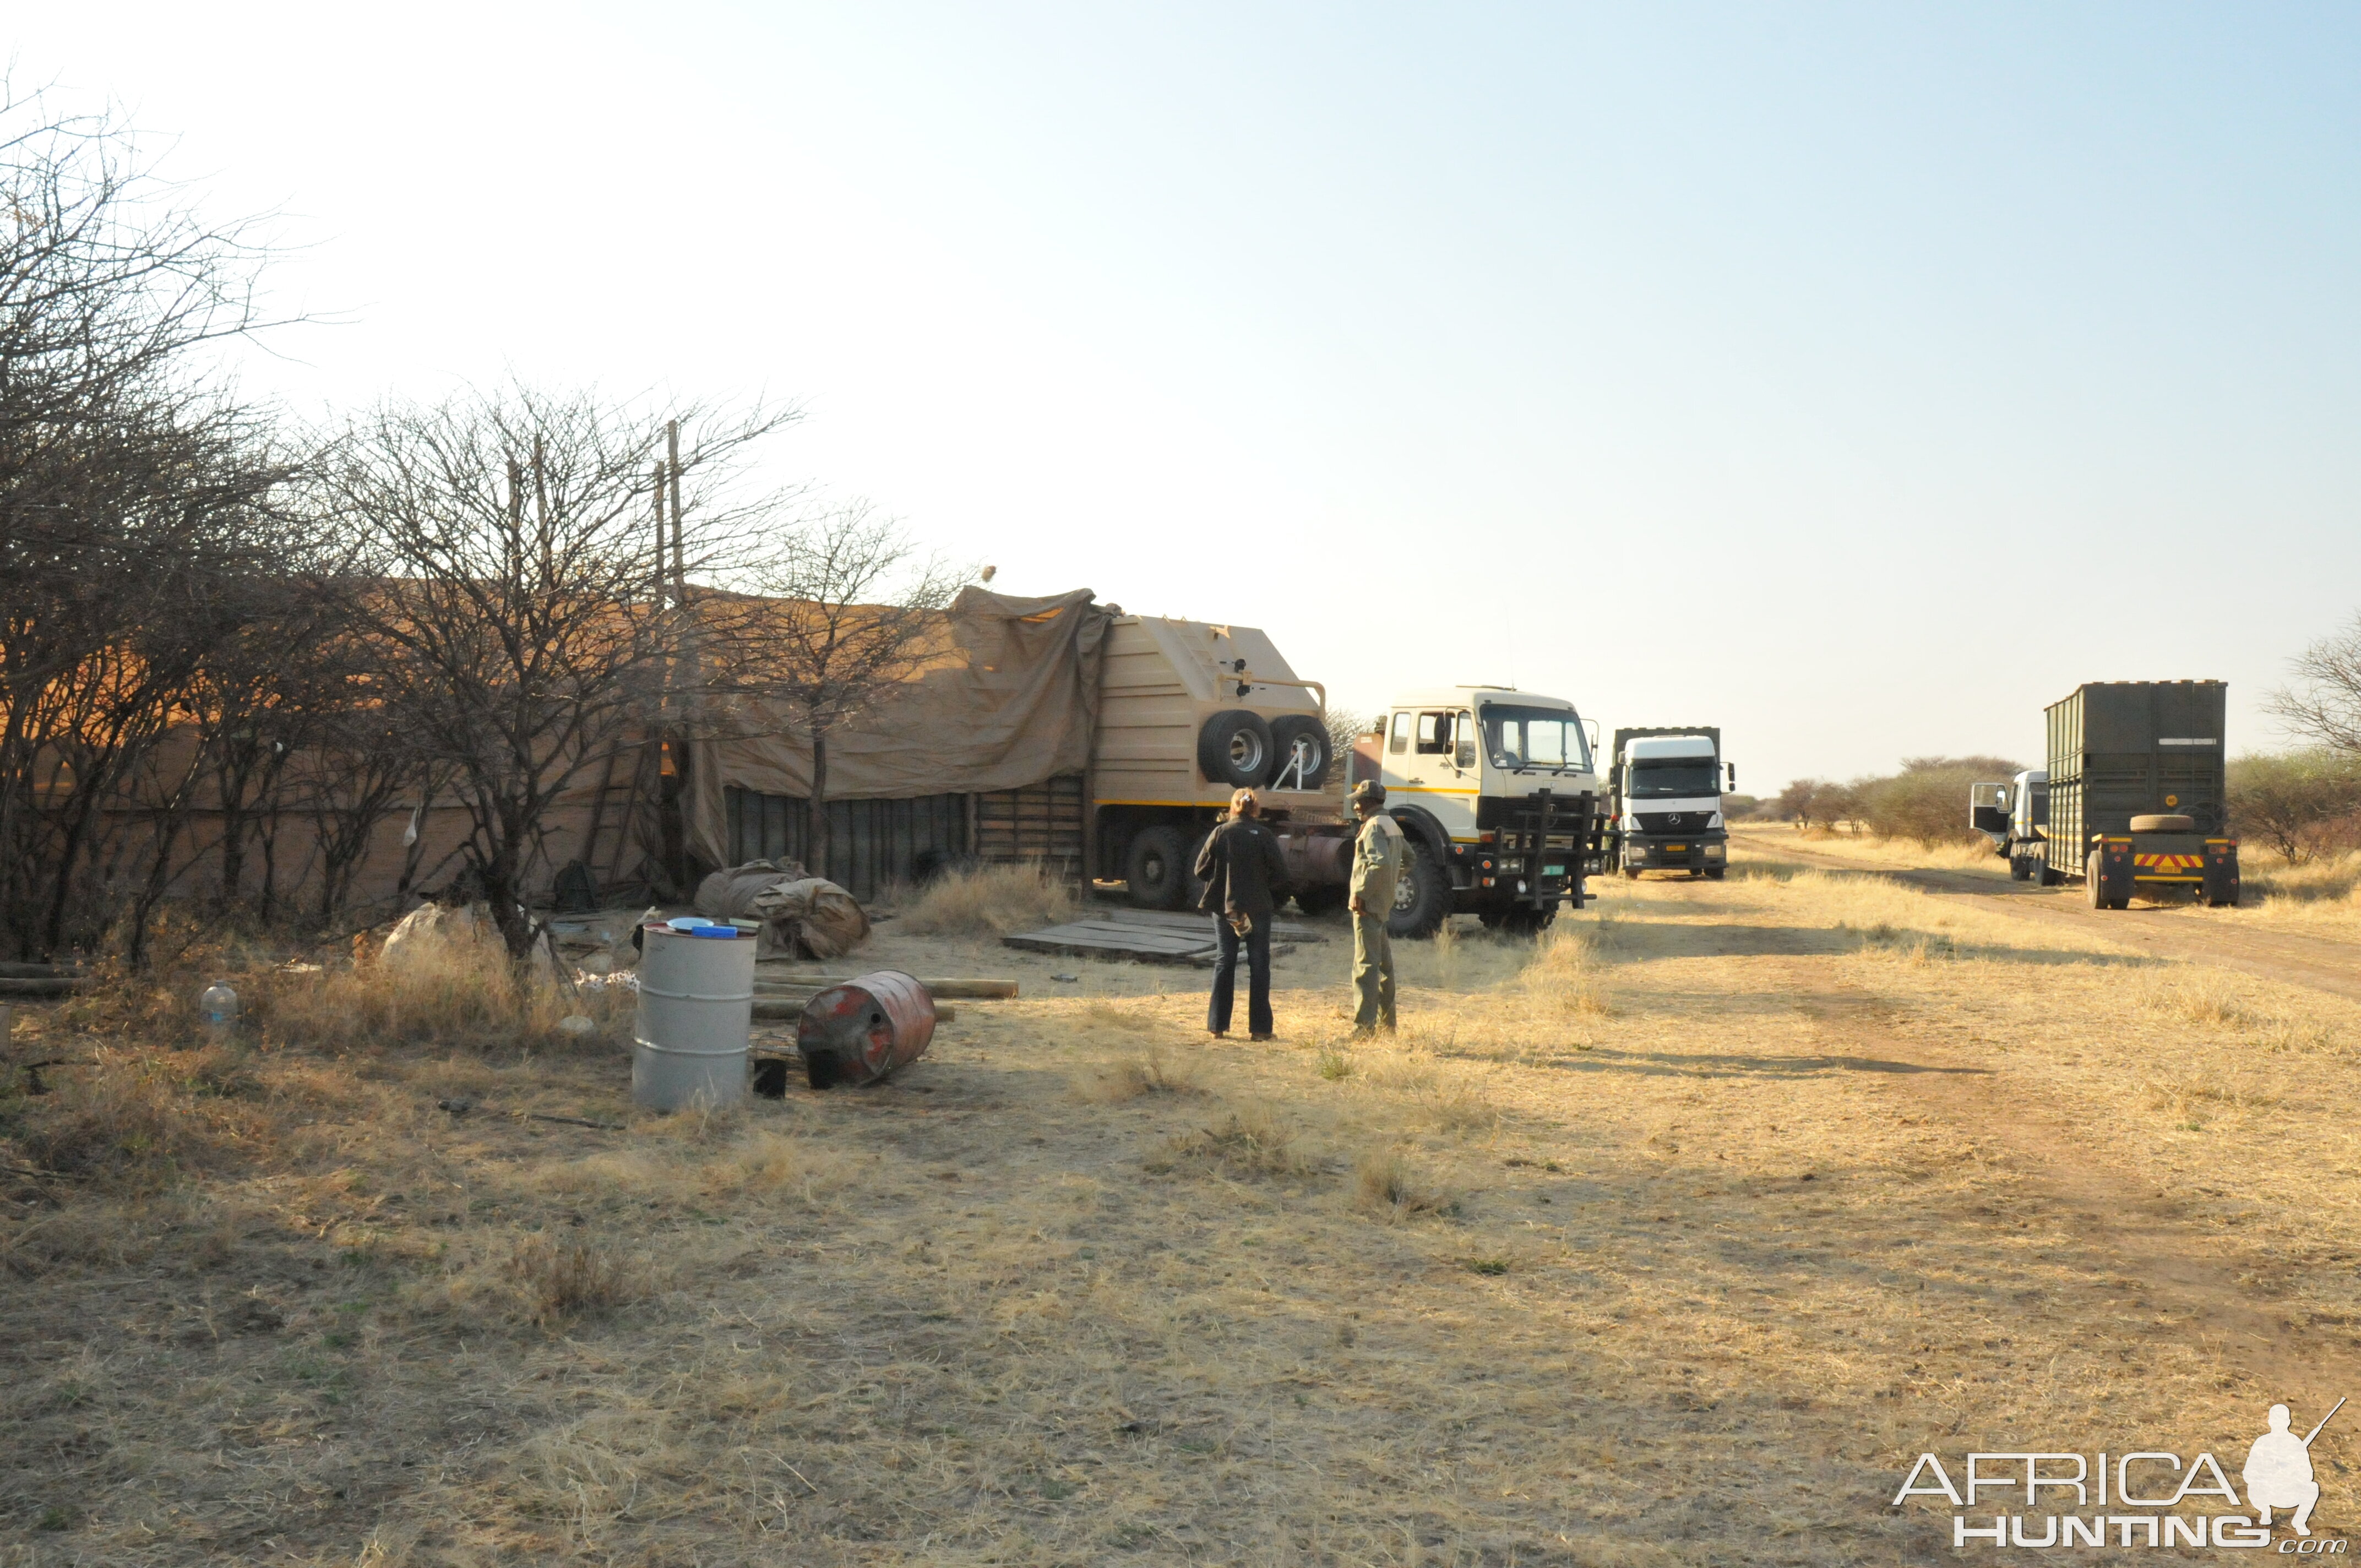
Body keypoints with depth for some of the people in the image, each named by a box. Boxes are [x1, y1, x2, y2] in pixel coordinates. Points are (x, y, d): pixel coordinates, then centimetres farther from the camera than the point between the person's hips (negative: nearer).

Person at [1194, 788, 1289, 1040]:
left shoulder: (1220, 833, -5)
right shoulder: (1265, 836, -8)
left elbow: (1201, 871, -3)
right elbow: (1280, 875, -9)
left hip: (1224, 908, 2)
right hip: (1259, 909, -2)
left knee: (1224, 962, 12)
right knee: (1259, 965, 7)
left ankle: (1217, 1026, 12)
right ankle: (1259, 1028, 6)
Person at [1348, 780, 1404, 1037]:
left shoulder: (1374, 827, -14)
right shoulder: (1392, 825, 16)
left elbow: (1380, 863, -28)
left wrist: (1361, 893, -23)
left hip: (1368, 905, -10)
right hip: (1385, 904, 10)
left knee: (1365, 965, -11)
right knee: (1384, 964, 16)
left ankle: (1364, 1027, -13)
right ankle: (1386, 1023, 24)